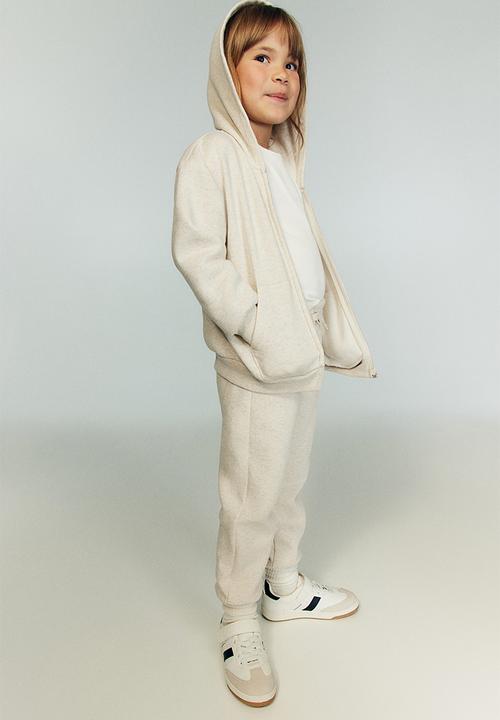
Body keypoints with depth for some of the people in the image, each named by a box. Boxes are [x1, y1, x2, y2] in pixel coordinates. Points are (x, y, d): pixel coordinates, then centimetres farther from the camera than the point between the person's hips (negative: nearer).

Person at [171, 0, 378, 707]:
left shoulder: (283, 159, 16)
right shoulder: (211, 155, -9)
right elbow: (196, 252, -18)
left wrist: (332, 332, 15)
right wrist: (255, 324, -20)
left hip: (303, 354, 8)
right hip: (256, 363, -8)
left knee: (291, 481, 19)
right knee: (252, 498, 2)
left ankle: (284, 587, 39)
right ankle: (238, 627, 22)